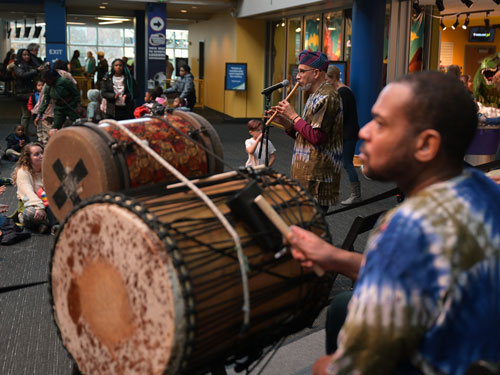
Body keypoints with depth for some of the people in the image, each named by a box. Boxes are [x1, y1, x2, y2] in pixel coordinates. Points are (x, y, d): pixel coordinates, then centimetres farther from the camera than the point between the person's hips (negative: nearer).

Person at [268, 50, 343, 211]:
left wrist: (294, 116, -11)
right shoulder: (315, 96, 20)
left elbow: (317, 137, -21)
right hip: (307, 173, 10)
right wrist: (285, 122, 6)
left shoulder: (326, 97, -13)